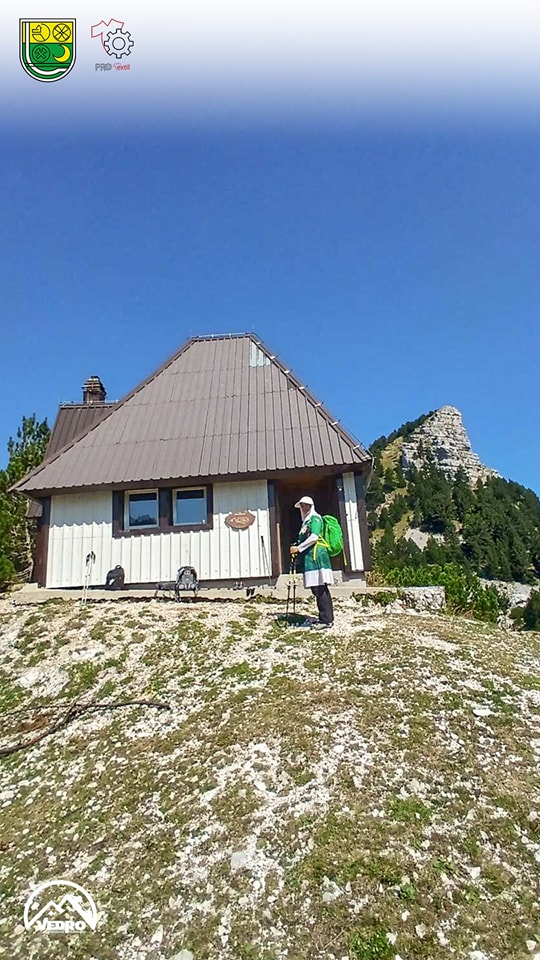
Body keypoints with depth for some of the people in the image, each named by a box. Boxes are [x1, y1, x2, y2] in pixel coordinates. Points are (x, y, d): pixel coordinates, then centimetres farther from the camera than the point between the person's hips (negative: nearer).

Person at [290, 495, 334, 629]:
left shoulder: (315, 518, -3)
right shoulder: (306, 520, 23)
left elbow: (314, 537, -14)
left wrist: (298, 548, -10)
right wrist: (297, 548, 9)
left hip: (316, 556, -9)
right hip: (310, 558, 9)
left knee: (319, 589, -10)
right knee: (318, 590, 9)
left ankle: (326, 620, -8)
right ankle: (327, 618, 14)